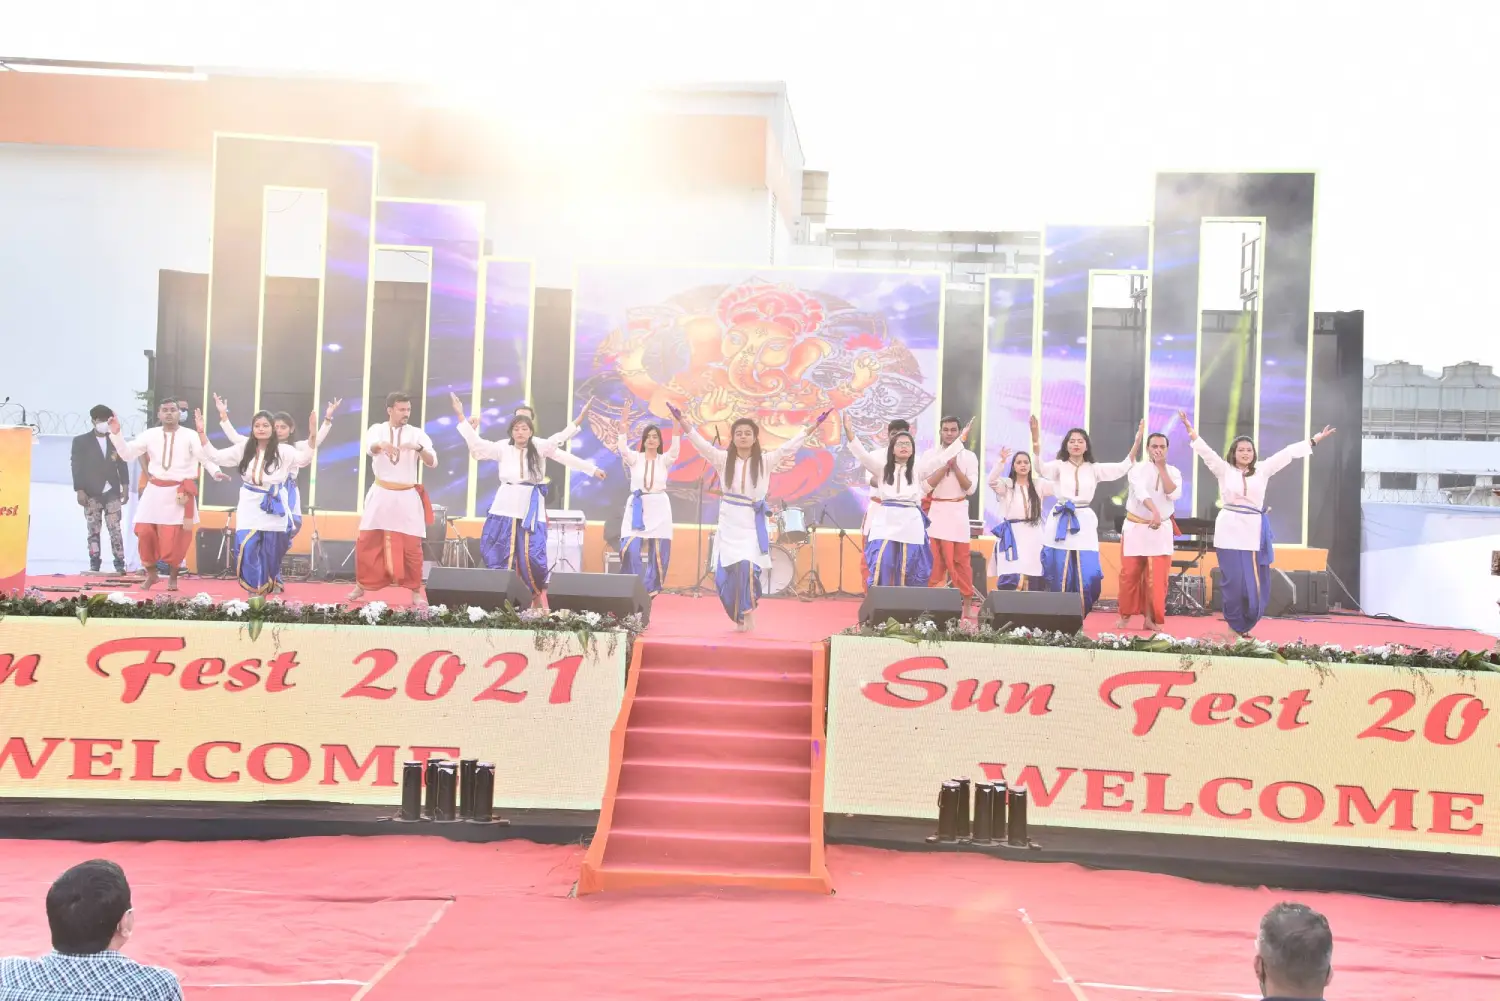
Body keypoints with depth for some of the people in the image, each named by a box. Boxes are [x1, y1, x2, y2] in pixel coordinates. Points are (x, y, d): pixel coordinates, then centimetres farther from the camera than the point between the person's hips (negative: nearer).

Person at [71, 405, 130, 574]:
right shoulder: (81, 441, 4)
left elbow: (122, 464, 12)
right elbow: (77, 467, -1)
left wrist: (125, 486, 5)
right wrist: (79, 490, -8)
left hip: (112, 492, 1)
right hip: (92, 493, -1)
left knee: (115, 529, -3)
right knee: (93, 530, 1)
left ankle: (120, 564, -4)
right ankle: (94, 565, 5)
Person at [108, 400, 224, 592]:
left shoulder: (190, 436, -4)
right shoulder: (150, 434, 4)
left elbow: (206, 457, -6)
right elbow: (127, 454, 3)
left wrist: (215, 472, -25)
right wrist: (116, 434, -8)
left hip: (179, 493, -3)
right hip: (155, 491, 3)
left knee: (175, 538, -1)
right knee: (144, 532, 0)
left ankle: (173, 576, 21)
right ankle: (151, 573, 22)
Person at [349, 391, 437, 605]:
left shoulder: (417, 434, 1)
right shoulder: (377, 430, 1)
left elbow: (432, 462, -8)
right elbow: (370, 448, -21)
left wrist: (419, 448, -28)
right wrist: (381, 445, -45)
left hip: (407, 497, 0)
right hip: (381, 494, 1)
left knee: (412, 547, -1)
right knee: (365, 543, 4)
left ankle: (415, 591, 12)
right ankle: (361, 585, 21)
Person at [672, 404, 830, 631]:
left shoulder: (765, 461, 1)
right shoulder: (723, 459, 2)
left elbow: (789, 446, -2)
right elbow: (701, 443, -7)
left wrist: (813, 426, -8)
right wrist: (682, 421, -19)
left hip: (752, 525, -1)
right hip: (728, 524, 1)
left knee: (747, 567, -19)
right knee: (724, 574, 0)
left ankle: (747, 612, 1)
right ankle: (739, 615, 20)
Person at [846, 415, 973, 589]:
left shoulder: (918, 470, 11)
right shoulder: (883, 467, 9)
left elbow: (941, 458, 5)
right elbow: (863, 455, -4)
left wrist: (961, 438, -3)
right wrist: (850, 433, -18)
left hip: (911, 523, 1)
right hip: (886, 520, -1)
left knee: (908, 568, 4)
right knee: (881, 564, -10)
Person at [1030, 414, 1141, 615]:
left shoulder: (1094, 469, 10)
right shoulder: (1059, 466, 4)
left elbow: (1123, 467, 0)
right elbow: (1040, 468, -17)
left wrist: (1137, 442, -11)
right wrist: (1035, 440, -32)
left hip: (1084, 524, 2)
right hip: (1061, 523, -2)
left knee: (1087, 576, -5)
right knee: (1058, 574, -1)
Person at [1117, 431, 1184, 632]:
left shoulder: (1173, 471, 3)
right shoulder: (1137, 469, -6)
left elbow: (1174, 494, -15)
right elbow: (1142, 492, -24)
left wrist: (1162, 468, -14)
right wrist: (1154, 512, -41)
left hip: (1161, 530, 2)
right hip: (1136, 527, -2)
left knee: (1157, 578, -2)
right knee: (1130, 575, 2)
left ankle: (1150, 618, 8)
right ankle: (1126, 615, 18)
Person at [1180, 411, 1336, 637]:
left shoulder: (1262, 470, 11)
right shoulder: (1224, 470, 5)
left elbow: (1288, 453, 10)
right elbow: (1206, 451, -5)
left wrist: (1314, 440, 9)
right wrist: (1191, 430, -18)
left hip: (1255, 531, 3)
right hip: (1230, 530, -3)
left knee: (1256, 584, 3)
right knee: (1234, 582, -4)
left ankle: (1244, 625, 20)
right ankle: (1235, 626, 12)